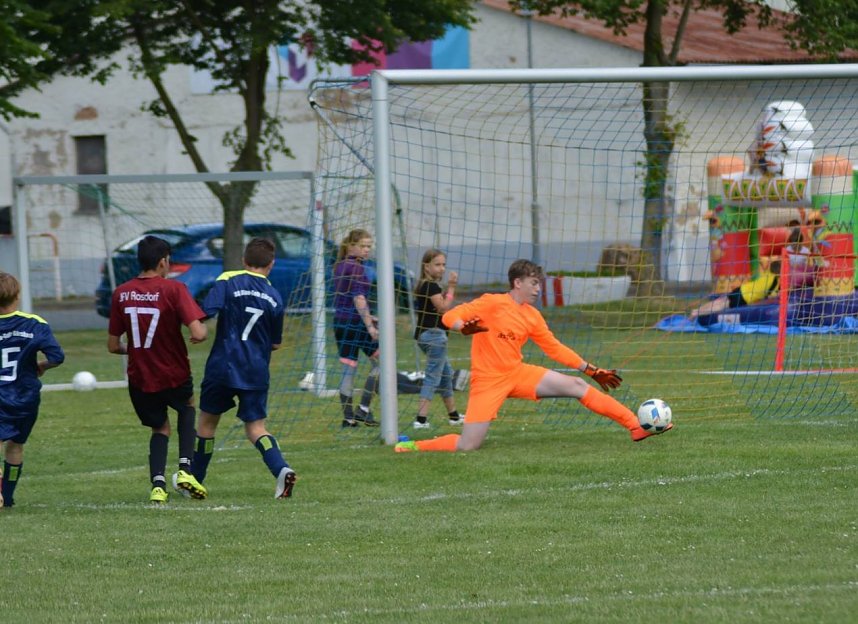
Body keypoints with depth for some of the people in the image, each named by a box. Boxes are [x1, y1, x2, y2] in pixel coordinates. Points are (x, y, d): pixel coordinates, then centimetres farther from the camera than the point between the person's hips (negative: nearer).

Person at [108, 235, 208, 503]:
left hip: (139, 379, 2)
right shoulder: (174, 289, -16)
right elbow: (198, 333, -24)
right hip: (174, 376, -2)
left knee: (160, 428, 24)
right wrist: (202, 331, 0)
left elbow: (113, 345, 2)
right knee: (187, 406, 31)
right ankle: (185, 469, 13)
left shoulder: (120, 293, -3)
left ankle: (158, 483, 1)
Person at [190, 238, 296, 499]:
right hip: (257, 373, 2)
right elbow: (276, 344, 12)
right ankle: (282, 469, -19)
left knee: (207, 421, 13)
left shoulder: (228, 282, -5)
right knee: (255, 426, 6)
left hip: (223, 365, -2)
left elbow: (205, 313, -19)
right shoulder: (275, 297, 4)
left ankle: (194, 480, 23)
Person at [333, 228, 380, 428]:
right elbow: (358, 298, -21)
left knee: (348, 369, 10)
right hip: (356, 321, -8)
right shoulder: (356, 267, -13)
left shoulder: (339, 266, 14)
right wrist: (370, 325, -24)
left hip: (340, 322, 8)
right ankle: (363, 409, -2)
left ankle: (348, 417, 8)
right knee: (380, 361, 4)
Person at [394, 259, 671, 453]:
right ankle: (413, 447, 6)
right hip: (488, 379, -6)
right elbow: (449, 317, -15)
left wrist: (592, 370, 13)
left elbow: (555, 348, 15)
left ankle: (636, 426, -1)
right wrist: (465, 327, -38)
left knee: (577, 385, -3)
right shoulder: (492, 304, -12)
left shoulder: (533, 317, 6)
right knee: (468, 446, -16)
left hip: (518, 373, 6)